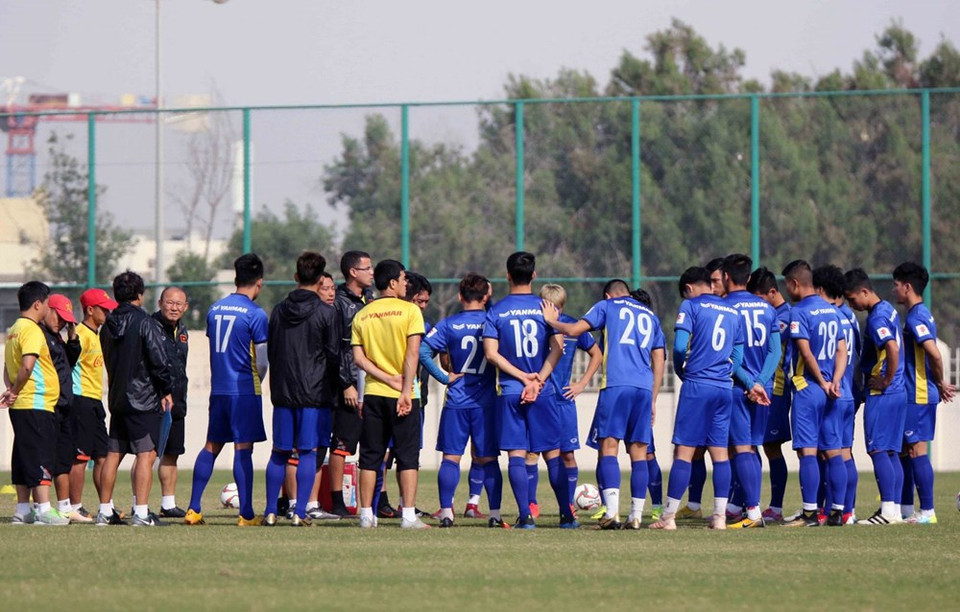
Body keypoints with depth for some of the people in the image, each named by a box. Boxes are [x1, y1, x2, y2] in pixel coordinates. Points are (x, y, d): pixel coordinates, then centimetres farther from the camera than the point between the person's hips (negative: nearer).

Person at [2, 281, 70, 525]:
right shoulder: (31, 330, -14)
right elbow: (28, 366, -25)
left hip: (21, 405, 9)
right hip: (36, 404, -9)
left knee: (24, 457, 11)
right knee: (41, 457, -8)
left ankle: (23, 510, 14)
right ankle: (44, 510, -10)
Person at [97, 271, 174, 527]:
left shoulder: (108, 326, 9)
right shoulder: (146, 323, -12)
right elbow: (158, 360, -14)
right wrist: (166, 390, -2)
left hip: (116, 398, 7)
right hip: (144, 399, -7)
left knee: (113, 454, 11)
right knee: (146, 455, -7)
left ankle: (105, 510, 14)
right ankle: (141, 513, -14)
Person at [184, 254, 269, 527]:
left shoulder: (214, 309, 8)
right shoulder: (256, 314, -10)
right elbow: (262, 361, -7)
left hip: (218, 389, 5)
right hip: (245, 390, -5)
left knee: (211, 447, 12)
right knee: (243, 449, -5)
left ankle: (193, 509, 10)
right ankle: (246, 514, -6)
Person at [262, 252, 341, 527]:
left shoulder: (279, 311, 7)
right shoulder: (326, 312, -7)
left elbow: (270, 352, 12)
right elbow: (334, 355, -5)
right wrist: (334, 388, 8)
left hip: (282, 391, 4)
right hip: (315, 391, -4)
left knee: (279, 452, 9)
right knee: (309, 453, -1)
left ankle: (270, 512, 8)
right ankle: (300, 512, -6)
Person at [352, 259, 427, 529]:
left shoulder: (362, 315, 7)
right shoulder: (410, 311, -5)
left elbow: (358, 357, -1)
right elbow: (412, 353, -13)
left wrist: (388, 379, -4)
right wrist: (405, 390, -13)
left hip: (373, 394, 4)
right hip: (401, 395, -4)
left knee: (370, 456, 8)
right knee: (407, 456, 0)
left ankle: (366, 515, 8)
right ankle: (409, 516, -5)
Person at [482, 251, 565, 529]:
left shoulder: (496, 311, 1)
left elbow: (491, 353, -6)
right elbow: (557, 349, -8)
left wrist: (523, 377, -7)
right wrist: (537, 381, -10)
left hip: (509, 392, 0)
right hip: (543, 391, 0)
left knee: (516, 454, 0)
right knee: (552, 453, 6)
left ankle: (525, 516, -7)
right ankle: (567, 515, 7)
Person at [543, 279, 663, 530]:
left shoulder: (607, 306, 12)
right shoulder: (650, 315, 25)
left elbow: (574, 330, 1)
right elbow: (659, 362, 22)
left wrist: (552, 321, 21)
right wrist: (652, 400, 25)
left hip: (615, 386, -4)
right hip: (644, 388, 4)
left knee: (609, 447, -7)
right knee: (639, 452, 6)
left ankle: (612, 511, -21)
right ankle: (636, 515, 2)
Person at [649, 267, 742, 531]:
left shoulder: (691, 305, -1)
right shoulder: (733, 312, 16)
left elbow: (680, 345, -10)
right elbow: (738, 355, 17)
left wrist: (681, 371, 7)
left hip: (696, 384, -5)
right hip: (724, 387, 5)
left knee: (684, 450, -4)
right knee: (719, 451, 7)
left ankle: (669, 516, -4)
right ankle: (720, 516, 4)